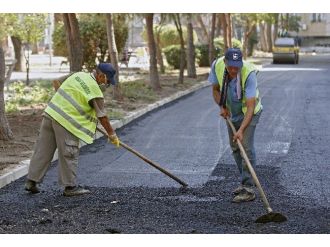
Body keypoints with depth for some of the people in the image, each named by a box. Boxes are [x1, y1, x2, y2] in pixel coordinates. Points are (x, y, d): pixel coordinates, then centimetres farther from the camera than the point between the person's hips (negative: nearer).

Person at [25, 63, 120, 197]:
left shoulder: (78, 75, 12)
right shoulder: (96, 91, -8)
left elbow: (56, 82, 21)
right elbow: (102, 117, -4)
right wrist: (112, 134, 7)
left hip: (50, 113, 8)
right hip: (66, 121, -8)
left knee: (43, 150, 11)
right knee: (69, 154, 3)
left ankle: (31, 181, 15)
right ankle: (70, 187, 10)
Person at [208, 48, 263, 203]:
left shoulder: (249, 73, -36)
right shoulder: (217, 66, -21)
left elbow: (250, 106, -36)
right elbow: (215, 90, -2)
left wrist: (241, 130, -42)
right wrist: (222, 106, -18)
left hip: (248, 112, -6)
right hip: (231, 112, 6)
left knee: (246, 147, -16)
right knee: (235, 148, 12)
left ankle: (248, 189, -14)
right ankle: (245, 182, 27)